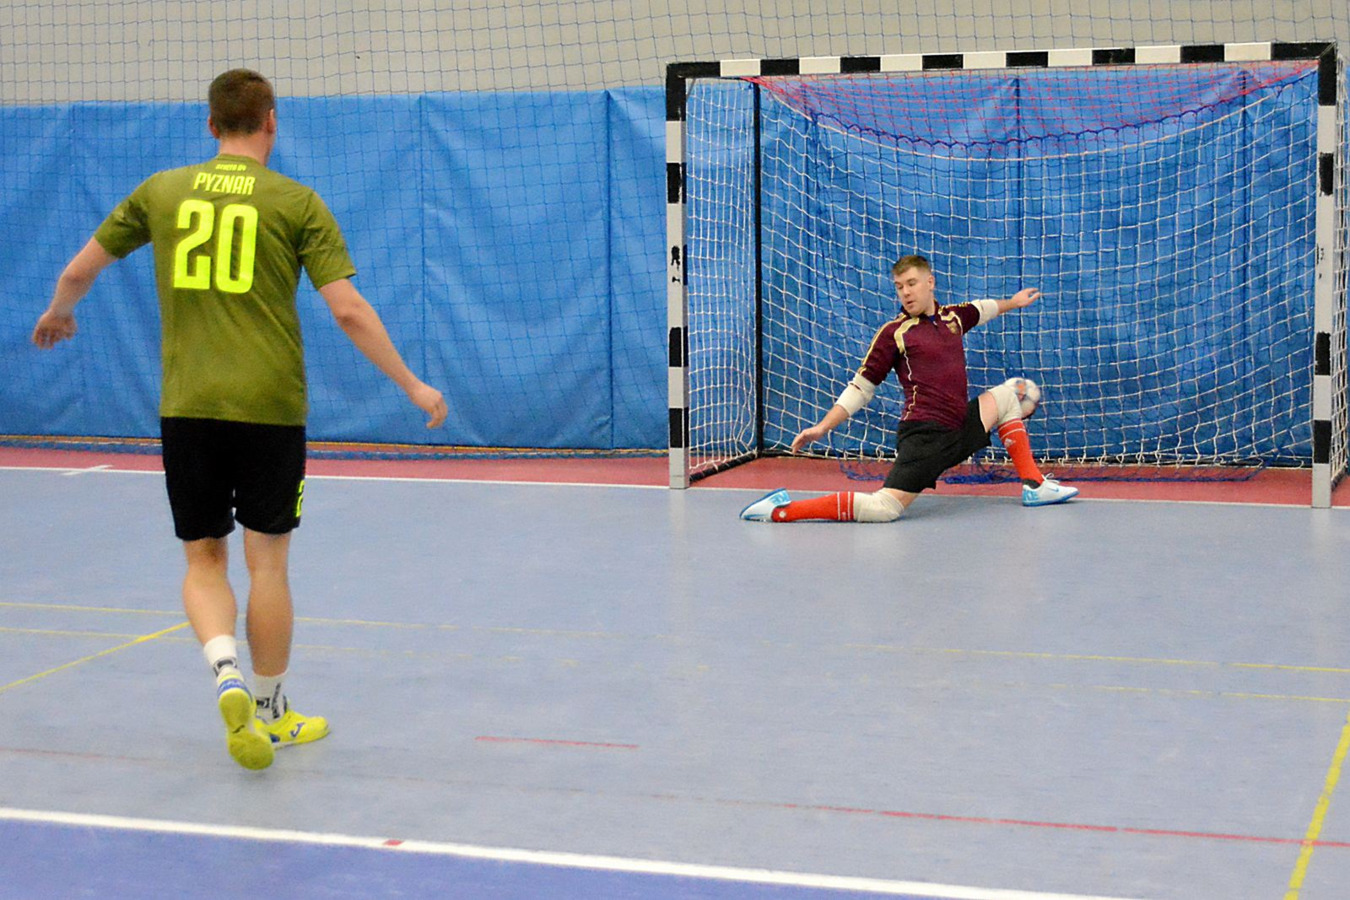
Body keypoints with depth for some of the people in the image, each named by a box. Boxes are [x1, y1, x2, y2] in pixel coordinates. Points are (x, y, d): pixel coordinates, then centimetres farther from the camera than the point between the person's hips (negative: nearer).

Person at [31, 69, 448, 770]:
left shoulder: (160, 191, 7)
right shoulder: (296, 203, -1)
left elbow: (78, 272, 15)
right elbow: (349, 310, -7)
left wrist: (56, 315, 37)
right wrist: (413, 387, 2)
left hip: (185, 408, 2)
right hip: (269, 406, -2)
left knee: (203, 560, 13)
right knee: (267, 561, 10)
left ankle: (226, 673, -13)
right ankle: (270, 715, 22)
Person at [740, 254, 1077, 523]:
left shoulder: (953, 317, 15)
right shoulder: (894, 333, -2)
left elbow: (978, 310, 41)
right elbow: (861, 387, -1)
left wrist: (1012, 302, 55)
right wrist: (823, 426, -9)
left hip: (960, 429, 8)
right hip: (924, 433, -7)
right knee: (884, 509, -26)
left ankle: (1034, 486, 22)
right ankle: (782, 510, -23)